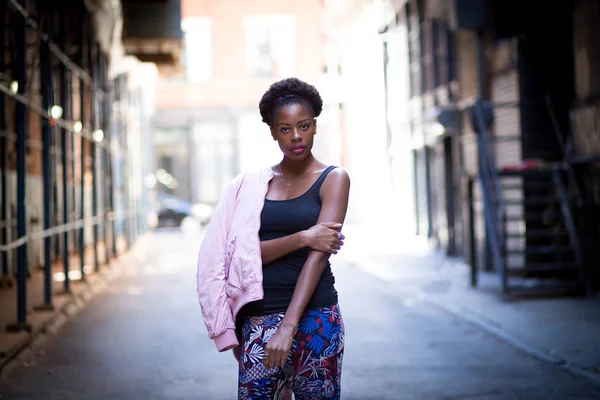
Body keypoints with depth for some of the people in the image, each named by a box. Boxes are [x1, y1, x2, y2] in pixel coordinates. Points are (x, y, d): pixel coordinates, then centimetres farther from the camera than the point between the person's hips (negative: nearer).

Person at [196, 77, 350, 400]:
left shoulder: (333, 179, 1)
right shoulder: (252, 185, 9)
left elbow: (319, 253, -10)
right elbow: (242, 253, -2)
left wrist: (288, 326, -20)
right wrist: (302, 238, -15)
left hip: (315, 317, -2)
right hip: (259, 320, 2)